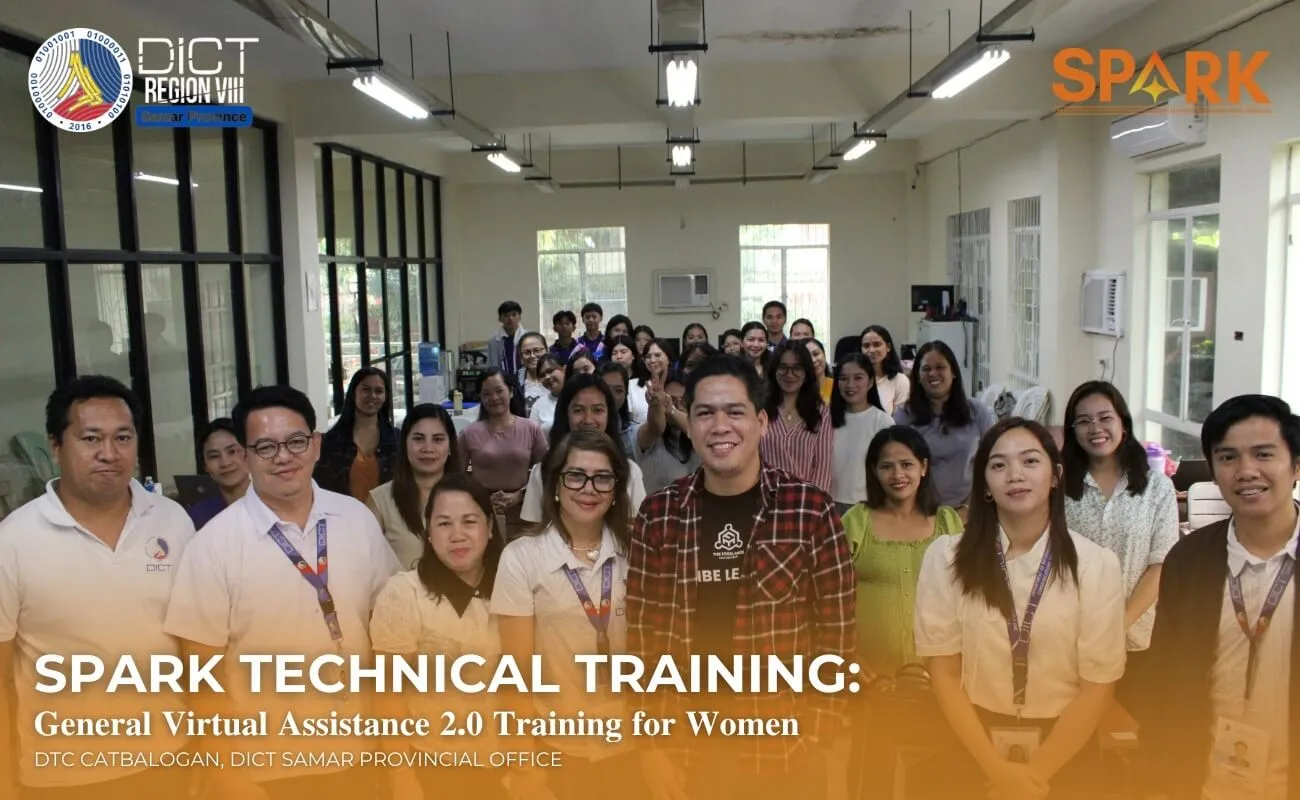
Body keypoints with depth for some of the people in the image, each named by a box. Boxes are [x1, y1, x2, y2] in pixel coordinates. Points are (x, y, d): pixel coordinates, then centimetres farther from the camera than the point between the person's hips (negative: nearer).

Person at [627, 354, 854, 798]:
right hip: (684, 750, 2)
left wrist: (817, 736, -6)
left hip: (786, 752, -1)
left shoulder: (811, 510, -8)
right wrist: (651, 744, -1)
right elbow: (642, 633, 1)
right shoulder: (657, 514, -3)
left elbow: (835, 631, -4)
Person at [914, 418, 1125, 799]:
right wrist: (996, 768, -13)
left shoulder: (1097, 565, -9)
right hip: (969, 744, 0)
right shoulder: (945, 557, -10)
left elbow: (1098, 685, -7)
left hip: (1063, 750, 1)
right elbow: (943, 672, -7)